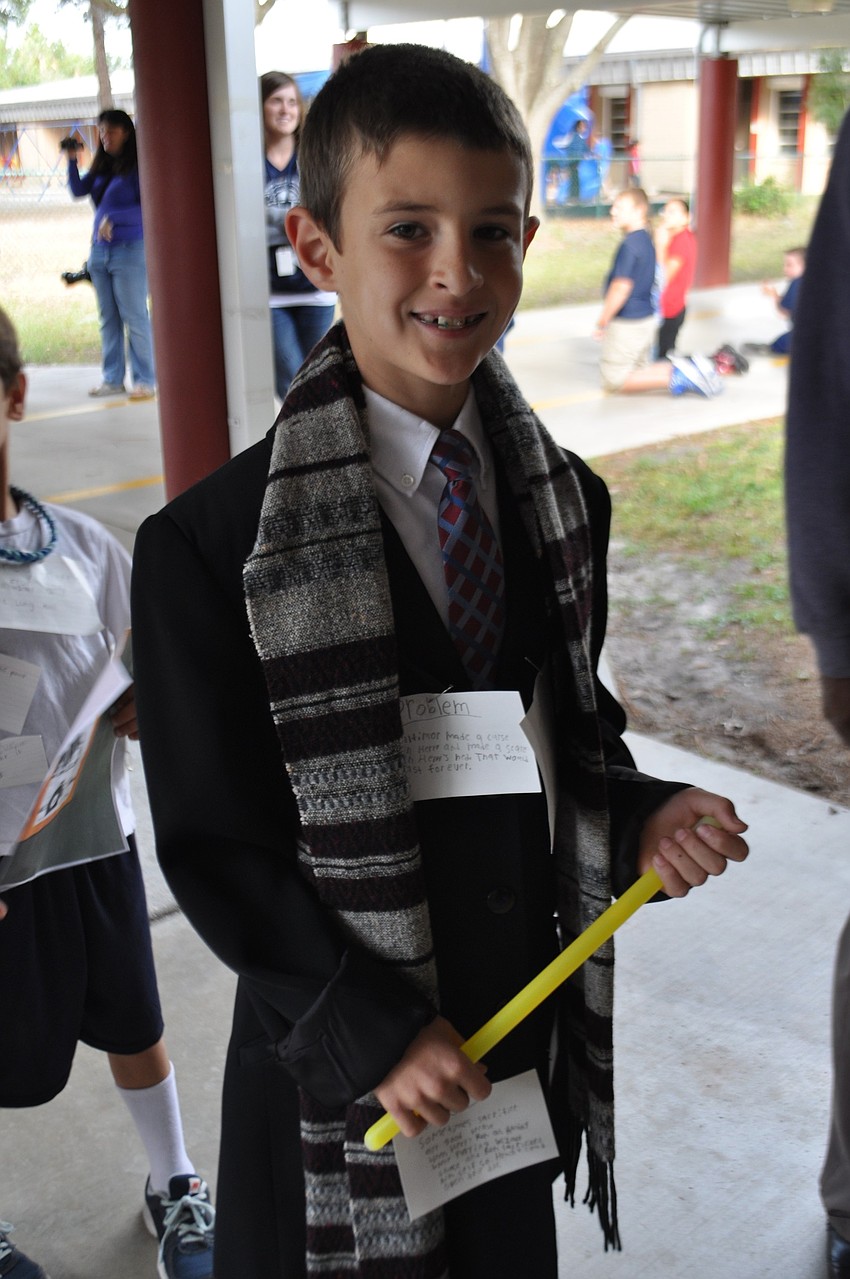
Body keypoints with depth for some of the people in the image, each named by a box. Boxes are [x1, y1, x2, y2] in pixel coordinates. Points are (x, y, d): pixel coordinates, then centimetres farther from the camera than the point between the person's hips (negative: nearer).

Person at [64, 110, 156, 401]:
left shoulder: (137, 167, -7)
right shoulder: (102, 166, 12)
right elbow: (78, 191, 8)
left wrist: (114, 218, -22)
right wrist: (72, 160, -4)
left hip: (129, 249, -7)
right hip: (99, 249, 7)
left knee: (135, 318, -5)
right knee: (108, 319, 9)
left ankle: (145, 380, 0)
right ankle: (113, 379, 14)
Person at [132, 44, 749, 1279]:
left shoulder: (567, 503, -2)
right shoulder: (209, 549, -19)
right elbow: (213, 845, -14)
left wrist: (637, 818, -11)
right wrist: (368, 1030, -18)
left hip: (529, 1032, 5)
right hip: (336, 1070, -4)